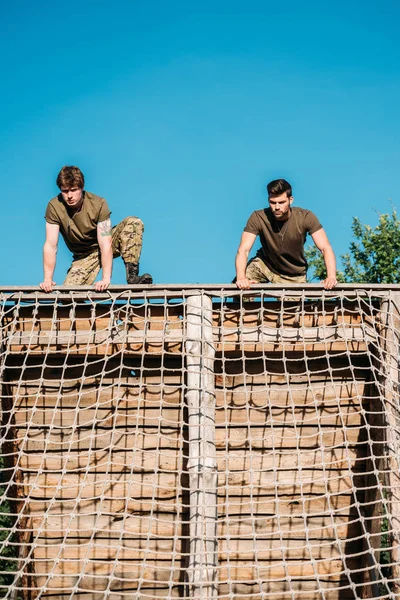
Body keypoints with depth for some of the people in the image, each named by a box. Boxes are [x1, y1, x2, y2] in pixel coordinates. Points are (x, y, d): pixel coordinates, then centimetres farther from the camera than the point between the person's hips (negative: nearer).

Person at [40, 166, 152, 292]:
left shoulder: (98, 204, -25)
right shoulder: (54, 207, -21)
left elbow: (105, 244, -31)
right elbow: (50, 245, -22)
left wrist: (106, 279, -40)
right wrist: (47, 279, -31)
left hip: (105, 246, -1)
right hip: (84, 256, 1)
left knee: (134, 223, -27)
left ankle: (132, 276, -26)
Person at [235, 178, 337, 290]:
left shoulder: (305, 217, -23)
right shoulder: (258, 218, -24)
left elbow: (325, 248, -25)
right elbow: (243, 250, -29)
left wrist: (331, 276, -43)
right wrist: (241, 277, -47)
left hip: (293, 276, 1)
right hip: (265, 264, 0)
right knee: (240, 288, -22)